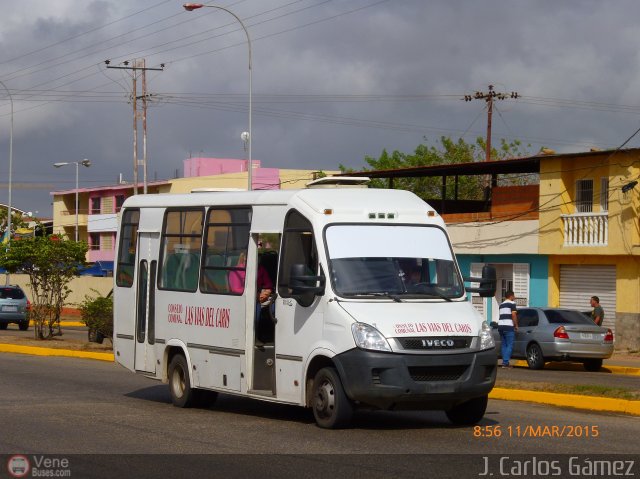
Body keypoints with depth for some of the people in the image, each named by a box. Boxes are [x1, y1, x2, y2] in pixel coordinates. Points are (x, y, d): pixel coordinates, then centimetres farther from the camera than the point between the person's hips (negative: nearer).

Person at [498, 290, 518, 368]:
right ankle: (505, 362, -13)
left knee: (504, 345, 13)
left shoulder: (501, 304, 21)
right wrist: (516, 325, -2)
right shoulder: (512, 303, -2)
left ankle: (504, 362, 10)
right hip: (508, 327, -7)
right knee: (510, 345, -5)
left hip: (500, 326, 7)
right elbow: (513, 315, -10)